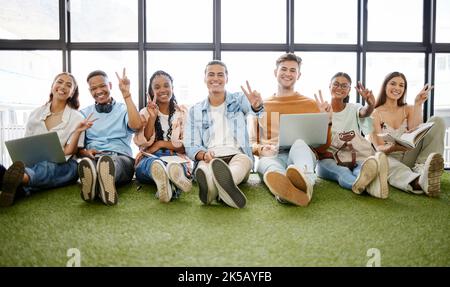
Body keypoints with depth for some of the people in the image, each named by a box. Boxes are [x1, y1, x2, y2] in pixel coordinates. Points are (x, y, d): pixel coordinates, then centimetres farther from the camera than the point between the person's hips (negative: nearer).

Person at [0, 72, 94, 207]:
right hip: (32, 163, 3)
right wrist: (20, 163, -11)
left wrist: (78, 131, -20)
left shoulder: (76, 118, 3)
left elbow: (68, 153, -3)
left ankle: (19, 180, -68)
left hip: (62, 167, -3)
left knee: (45, 168, -40)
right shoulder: (35, 114, 13)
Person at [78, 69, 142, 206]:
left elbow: (136, 125, -7)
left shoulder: (124, 109, 18)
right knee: (86, 163, -37)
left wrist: (126, 94, -4)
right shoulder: (84, 113, 25)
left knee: (112, 161, -39)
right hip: (93, 157, 1)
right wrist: (84, 152, -9)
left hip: (121, 158, -1)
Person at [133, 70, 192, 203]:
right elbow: (143, 142, 3)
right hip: (149, 158, 0)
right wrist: (152, 117, -8)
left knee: (176, 165, -39)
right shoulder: (145, 113, 17)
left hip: (176, 157, 0)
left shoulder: (183, 112, 14)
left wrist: (161, 144, -4)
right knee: (153, 163, -39)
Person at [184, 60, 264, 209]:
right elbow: (190, 146, 8)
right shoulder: (195, 111, 16)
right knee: (204, 164, -34)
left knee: (244, 159, -35)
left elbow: (253, 107, -9)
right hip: (209, 159, 1)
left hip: (237, 156, 0)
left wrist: (257, 106, -36)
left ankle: (223, 183, -68)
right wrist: (203, 154, -17)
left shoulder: (239, 99, 14)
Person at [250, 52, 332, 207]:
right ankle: (284, 188, -70)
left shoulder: (311, 104, 19)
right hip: (271, 156, 1)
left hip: (302, 154, 0)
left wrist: (326, 121, -1)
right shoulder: (262, 106, 22)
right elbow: (252, 143, 21)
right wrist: (260, 149, -3)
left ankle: (304, 181, -68)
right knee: (267, 163, -37)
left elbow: (322, 147, 16)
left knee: (299, 143, -36)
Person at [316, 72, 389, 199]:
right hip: (330, 158, -2)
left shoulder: (353, 108, 14)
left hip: (357, 158, 2)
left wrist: (371, 104, -38)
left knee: (362, 167, -34)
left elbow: (365, 112, -13)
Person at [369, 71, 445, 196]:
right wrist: (392, 148, -33)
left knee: (437, 121, -11)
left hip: (409, 157, 4)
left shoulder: (408, 109, 13)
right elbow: (379, 148, -10)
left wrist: (418, 104, -8)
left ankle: (422, 168, -33)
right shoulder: (375, 113, 2)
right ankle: (419, 181, -67)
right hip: (390, 158, -3)